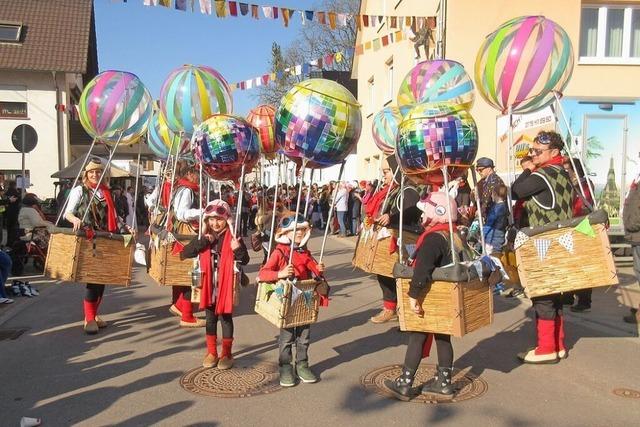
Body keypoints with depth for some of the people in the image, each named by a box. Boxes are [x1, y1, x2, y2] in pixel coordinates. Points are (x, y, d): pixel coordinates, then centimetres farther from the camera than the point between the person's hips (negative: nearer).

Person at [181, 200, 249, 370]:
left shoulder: (233, 237, -10)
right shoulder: (203, 237, 0)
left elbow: (245, 260, -10)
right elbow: (184, 254, -8)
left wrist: (238, 249, -31)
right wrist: (202, 242, -19)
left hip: (226, 285, -3)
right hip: (209, 285, 3)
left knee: (226, 318, 9)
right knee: (210, 318, 14)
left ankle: (226, 354, 22)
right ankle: (211, 353, 27)